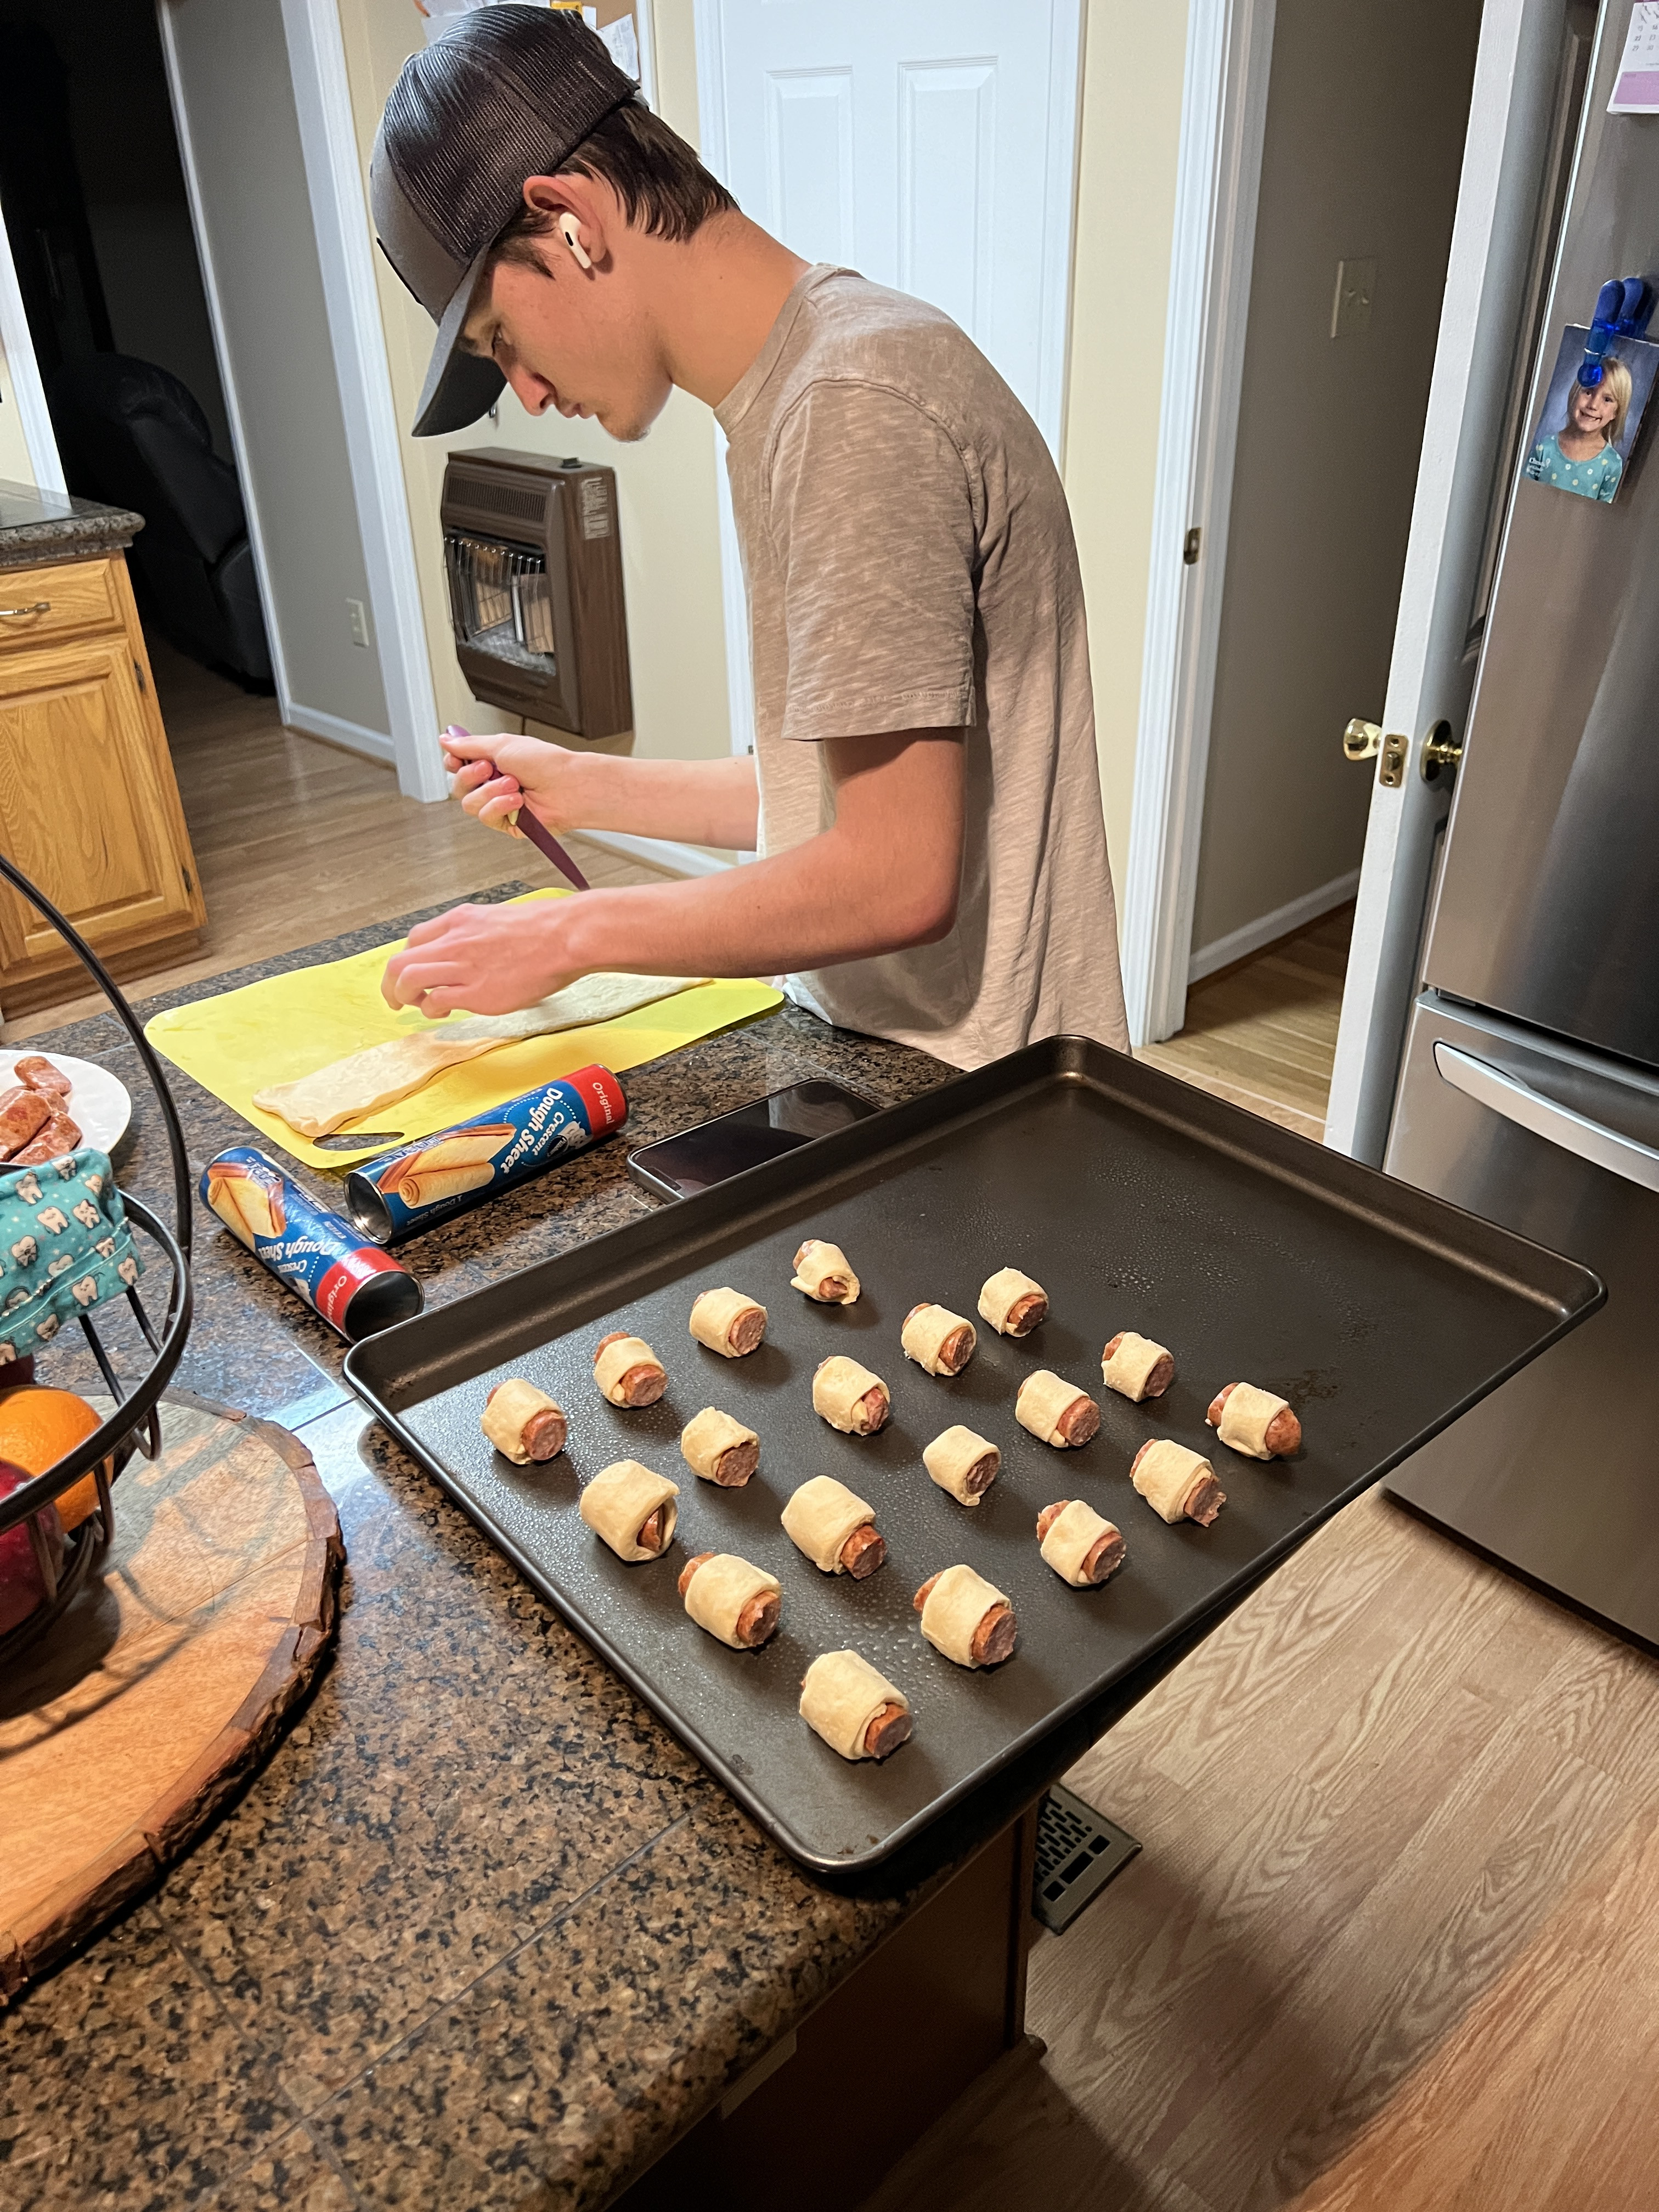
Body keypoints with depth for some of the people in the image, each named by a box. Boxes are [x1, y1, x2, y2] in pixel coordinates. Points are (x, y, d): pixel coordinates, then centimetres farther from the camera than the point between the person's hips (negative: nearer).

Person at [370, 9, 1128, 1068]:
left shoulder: (854, 411, -21)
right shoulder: (797, 384, 10)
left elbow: (899, 877, -25)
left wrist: (569, 935, -15)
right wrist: (586, 789, 11)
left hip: (965, 1098, -8)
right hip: (879, 1056, 8)